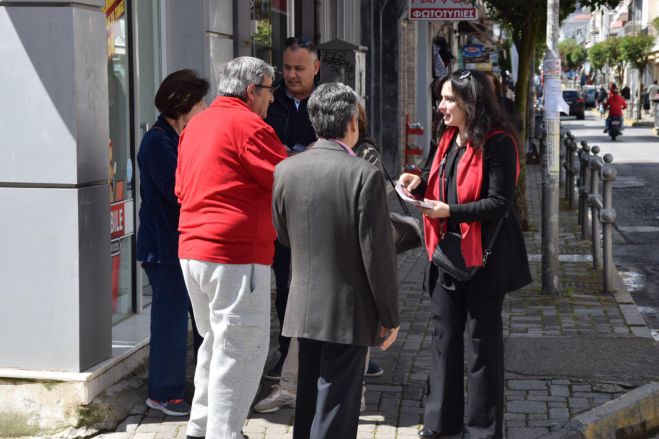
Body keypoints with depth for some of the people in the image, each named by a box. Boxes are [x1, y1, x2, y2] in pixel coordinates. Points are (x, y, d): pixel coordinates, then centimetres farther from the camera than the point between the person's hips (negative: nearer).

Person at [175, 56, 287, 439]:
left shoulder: (196, 125, 15)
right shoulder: (248, 125, -11)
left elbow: (182, 188, 21)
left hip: (193, 249, 9)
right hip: (236, 253, -9)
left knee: (216, 341, 20)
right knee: (241, 350, -4)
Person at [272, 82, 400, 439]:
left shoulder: (285, 170, -1)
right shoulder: (365, 175, -16)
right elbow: (378, 255, -14)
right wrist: (389, 316, -5)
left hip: (303, 308, 5)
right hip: (349, 313, -5)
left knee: (308, 401, 18)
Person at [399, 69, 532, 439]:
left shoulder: (497, 143, -16)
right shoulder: (449, 138, 9)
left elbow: (498, 204, -19)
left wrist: (450, 211, -26)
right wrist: (421, 185, 0)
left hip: (482, 258, -8)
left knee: (482, 344, 3)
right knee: (444, 338, 15)